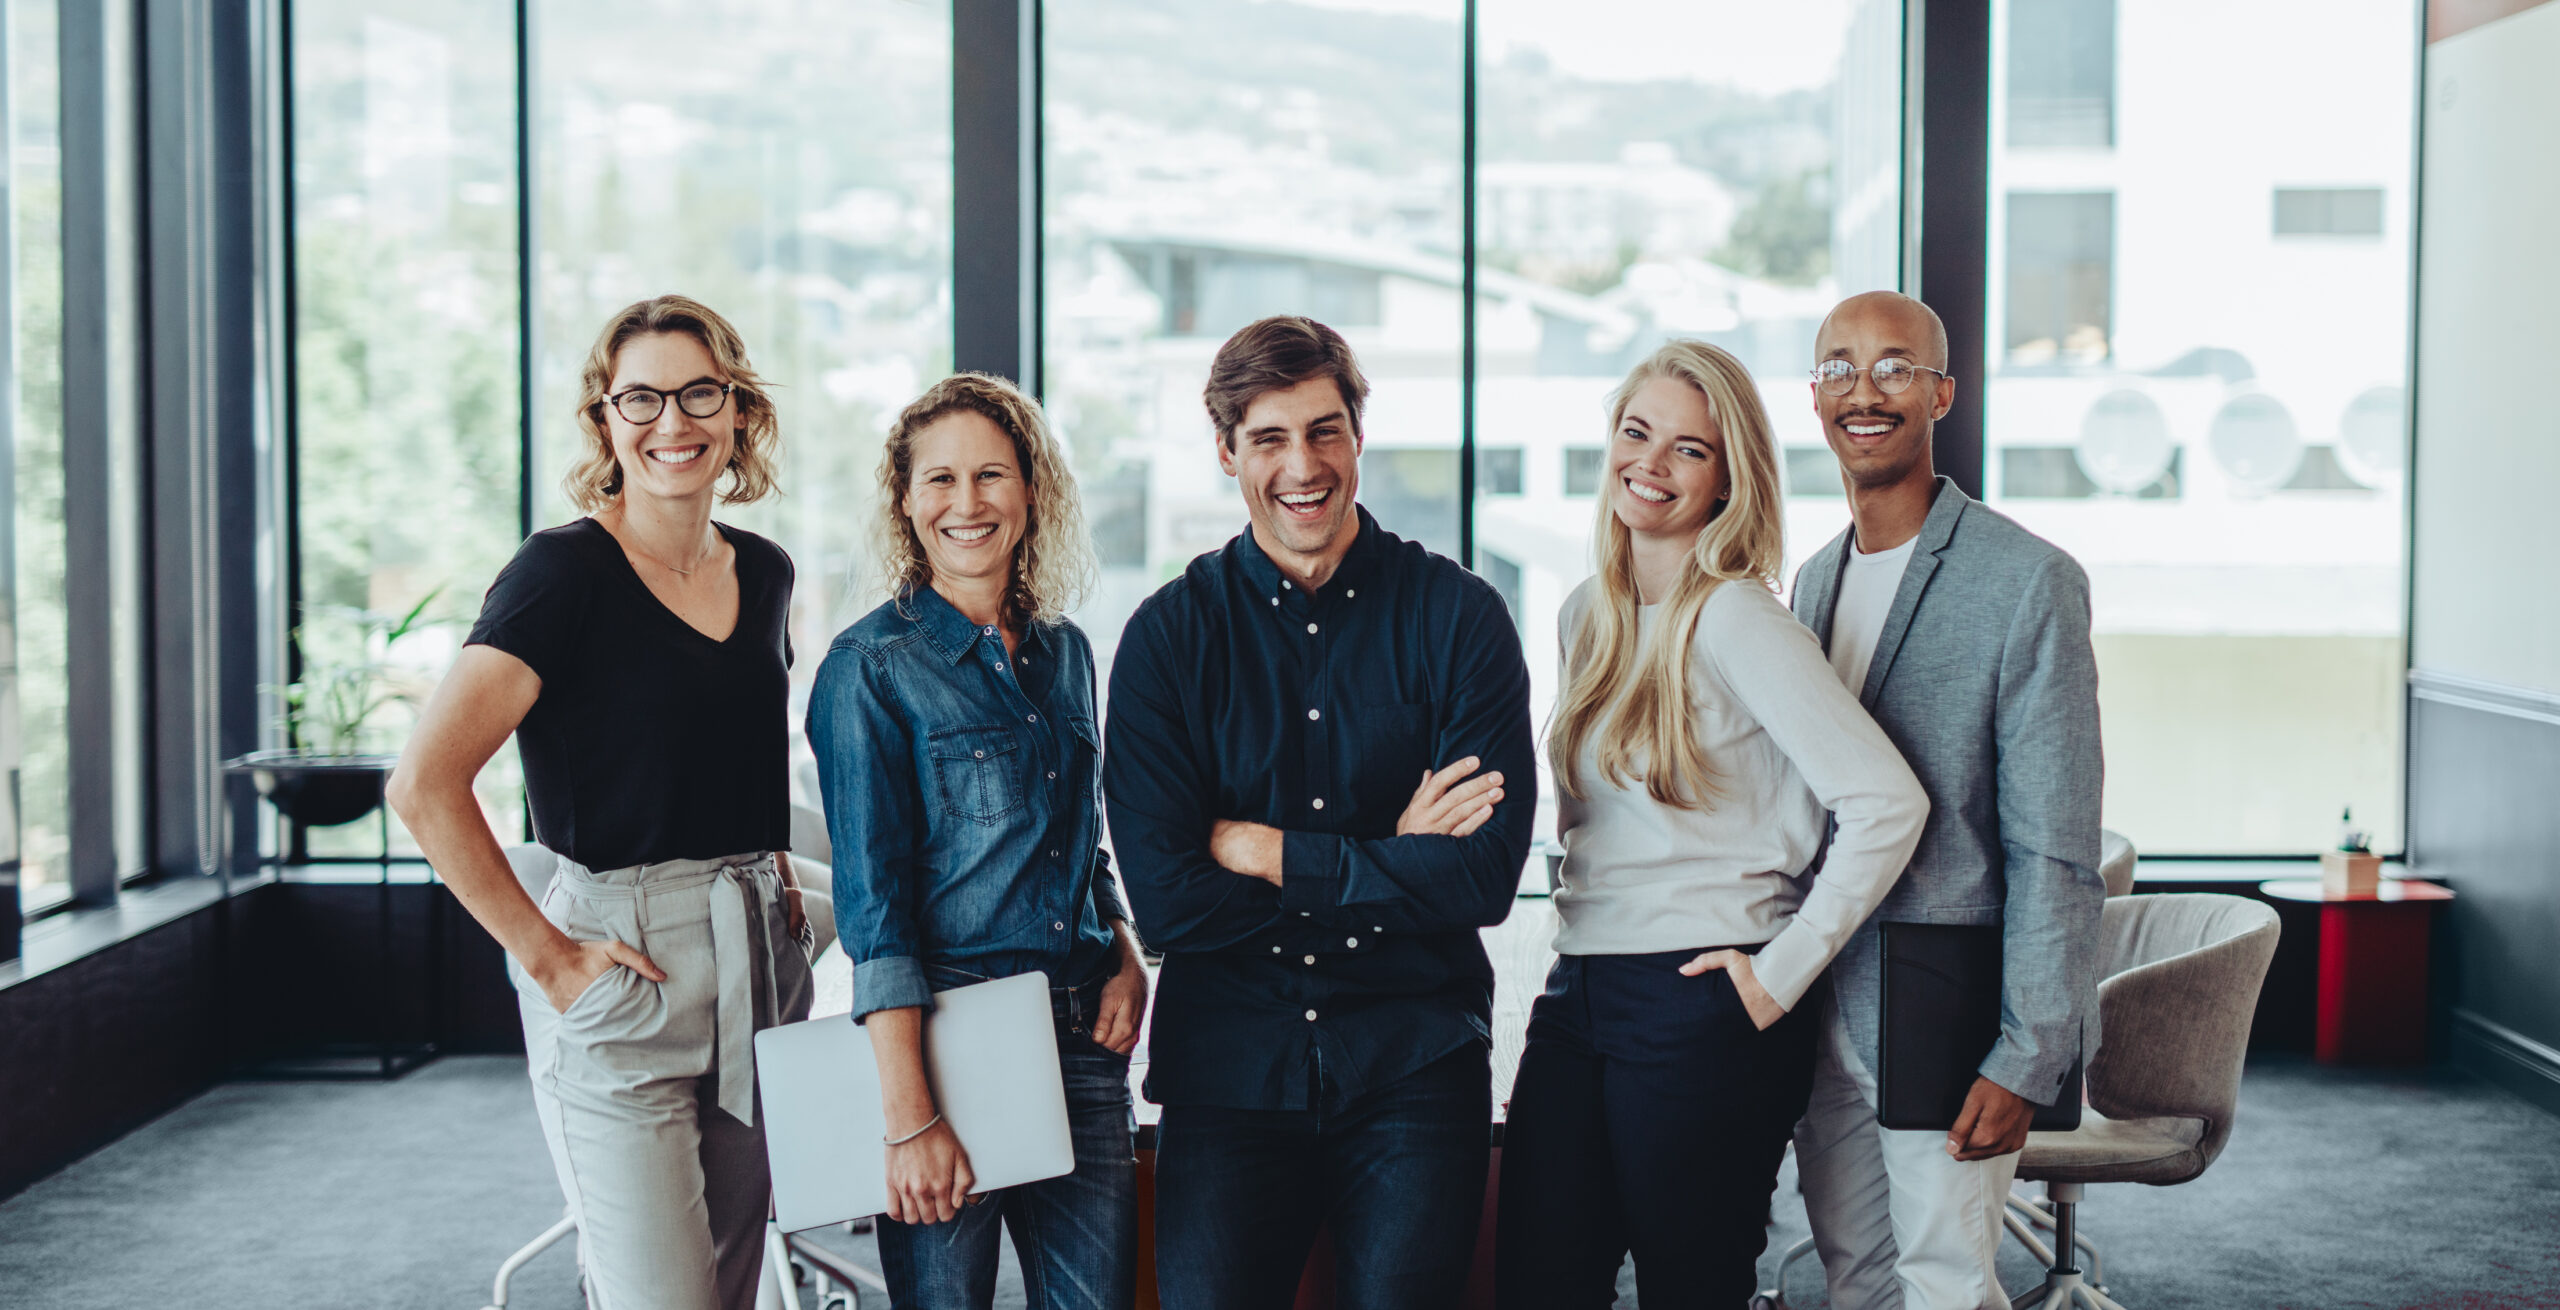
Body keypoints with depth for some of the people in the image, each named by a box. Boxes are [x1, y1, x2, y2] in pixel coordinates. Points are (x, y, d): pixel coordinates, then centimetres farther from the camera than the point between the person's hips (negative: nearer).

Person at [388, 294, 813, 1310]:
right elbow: (424, 785, -19)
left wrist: (775, 874, 13)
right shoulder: (565, 569, -10)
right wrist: (546, 955, -15)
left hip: (763, 966, 7)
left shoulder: (764, 573, 10)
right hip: (620, 979, -6)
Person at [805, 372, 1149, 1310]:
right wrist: (910, 1116, -17)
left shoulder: (1064, 652, 11)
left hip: (1082, 1031, 5)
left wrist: (1126, 959, 3)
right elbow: (873, 906, -11)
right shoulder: (872, 667, -6)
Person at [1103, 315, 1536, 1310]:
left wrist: (1266, 851, -8)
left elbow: (1484, 877, -8)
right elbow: (1165, 901, -8)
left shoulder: (1458, 617, 0)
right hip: (1228, 1065, 0)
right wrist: (1393, 863, -9)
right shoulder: (1168, 635, 1)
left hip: (1413, 1065, 0)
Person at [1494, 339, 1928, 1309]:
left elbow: (1888, 802, -18)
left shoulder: (1735, 619, -11)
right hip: (1577, 999, 7)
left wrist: (1781, 975, -14)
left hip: (1699, 1010, -7)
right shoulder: (1588, 617, 13)